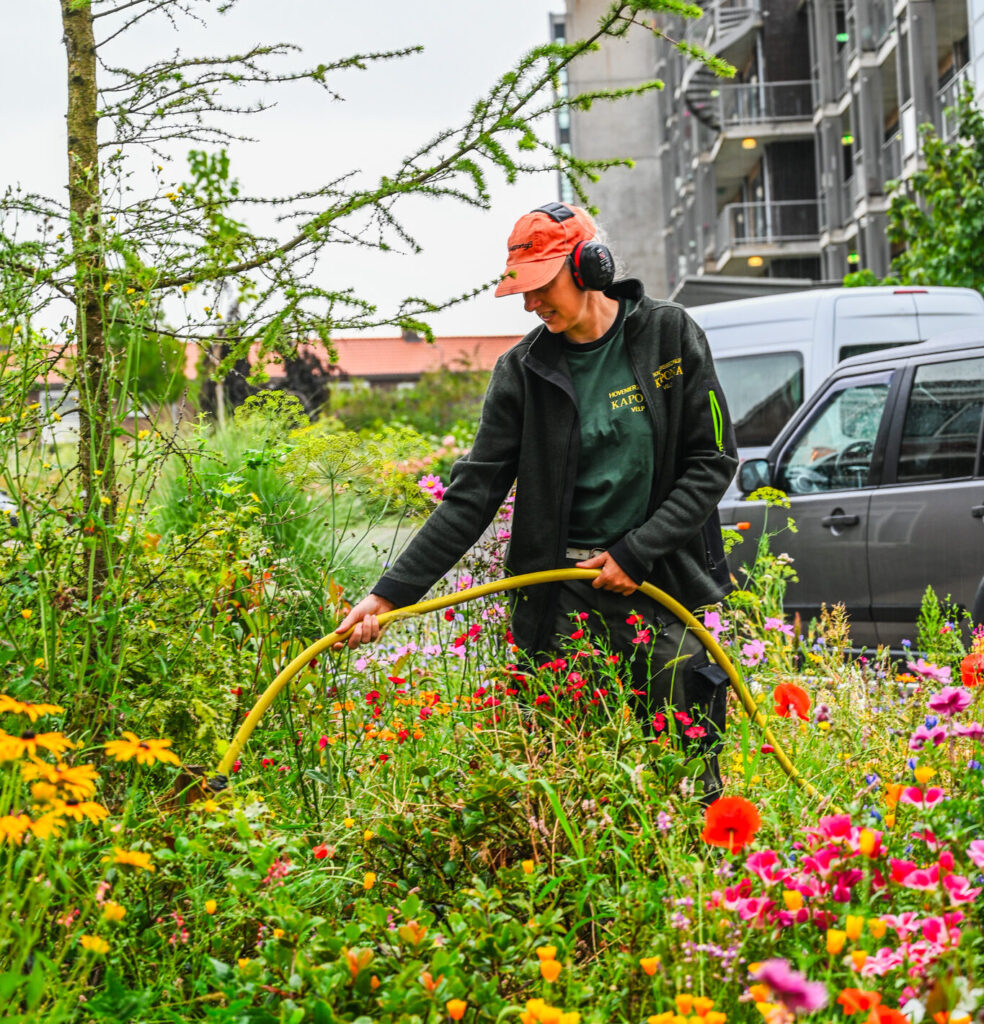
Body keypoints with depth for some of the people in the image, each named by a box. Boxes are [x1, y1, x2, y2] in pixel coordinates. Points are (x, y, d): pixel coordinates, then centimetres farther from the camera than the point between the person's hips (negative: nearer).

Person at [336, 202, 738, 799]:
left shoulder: (670, 334, -1)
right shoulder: (524, 370, 1)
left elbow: (713, 461, 0)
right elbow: (473, 493, -2)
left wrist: (636, 553, -9)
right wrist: (392, 592, -10)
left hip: (663, 587, -1)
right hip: (564, 599, 1)